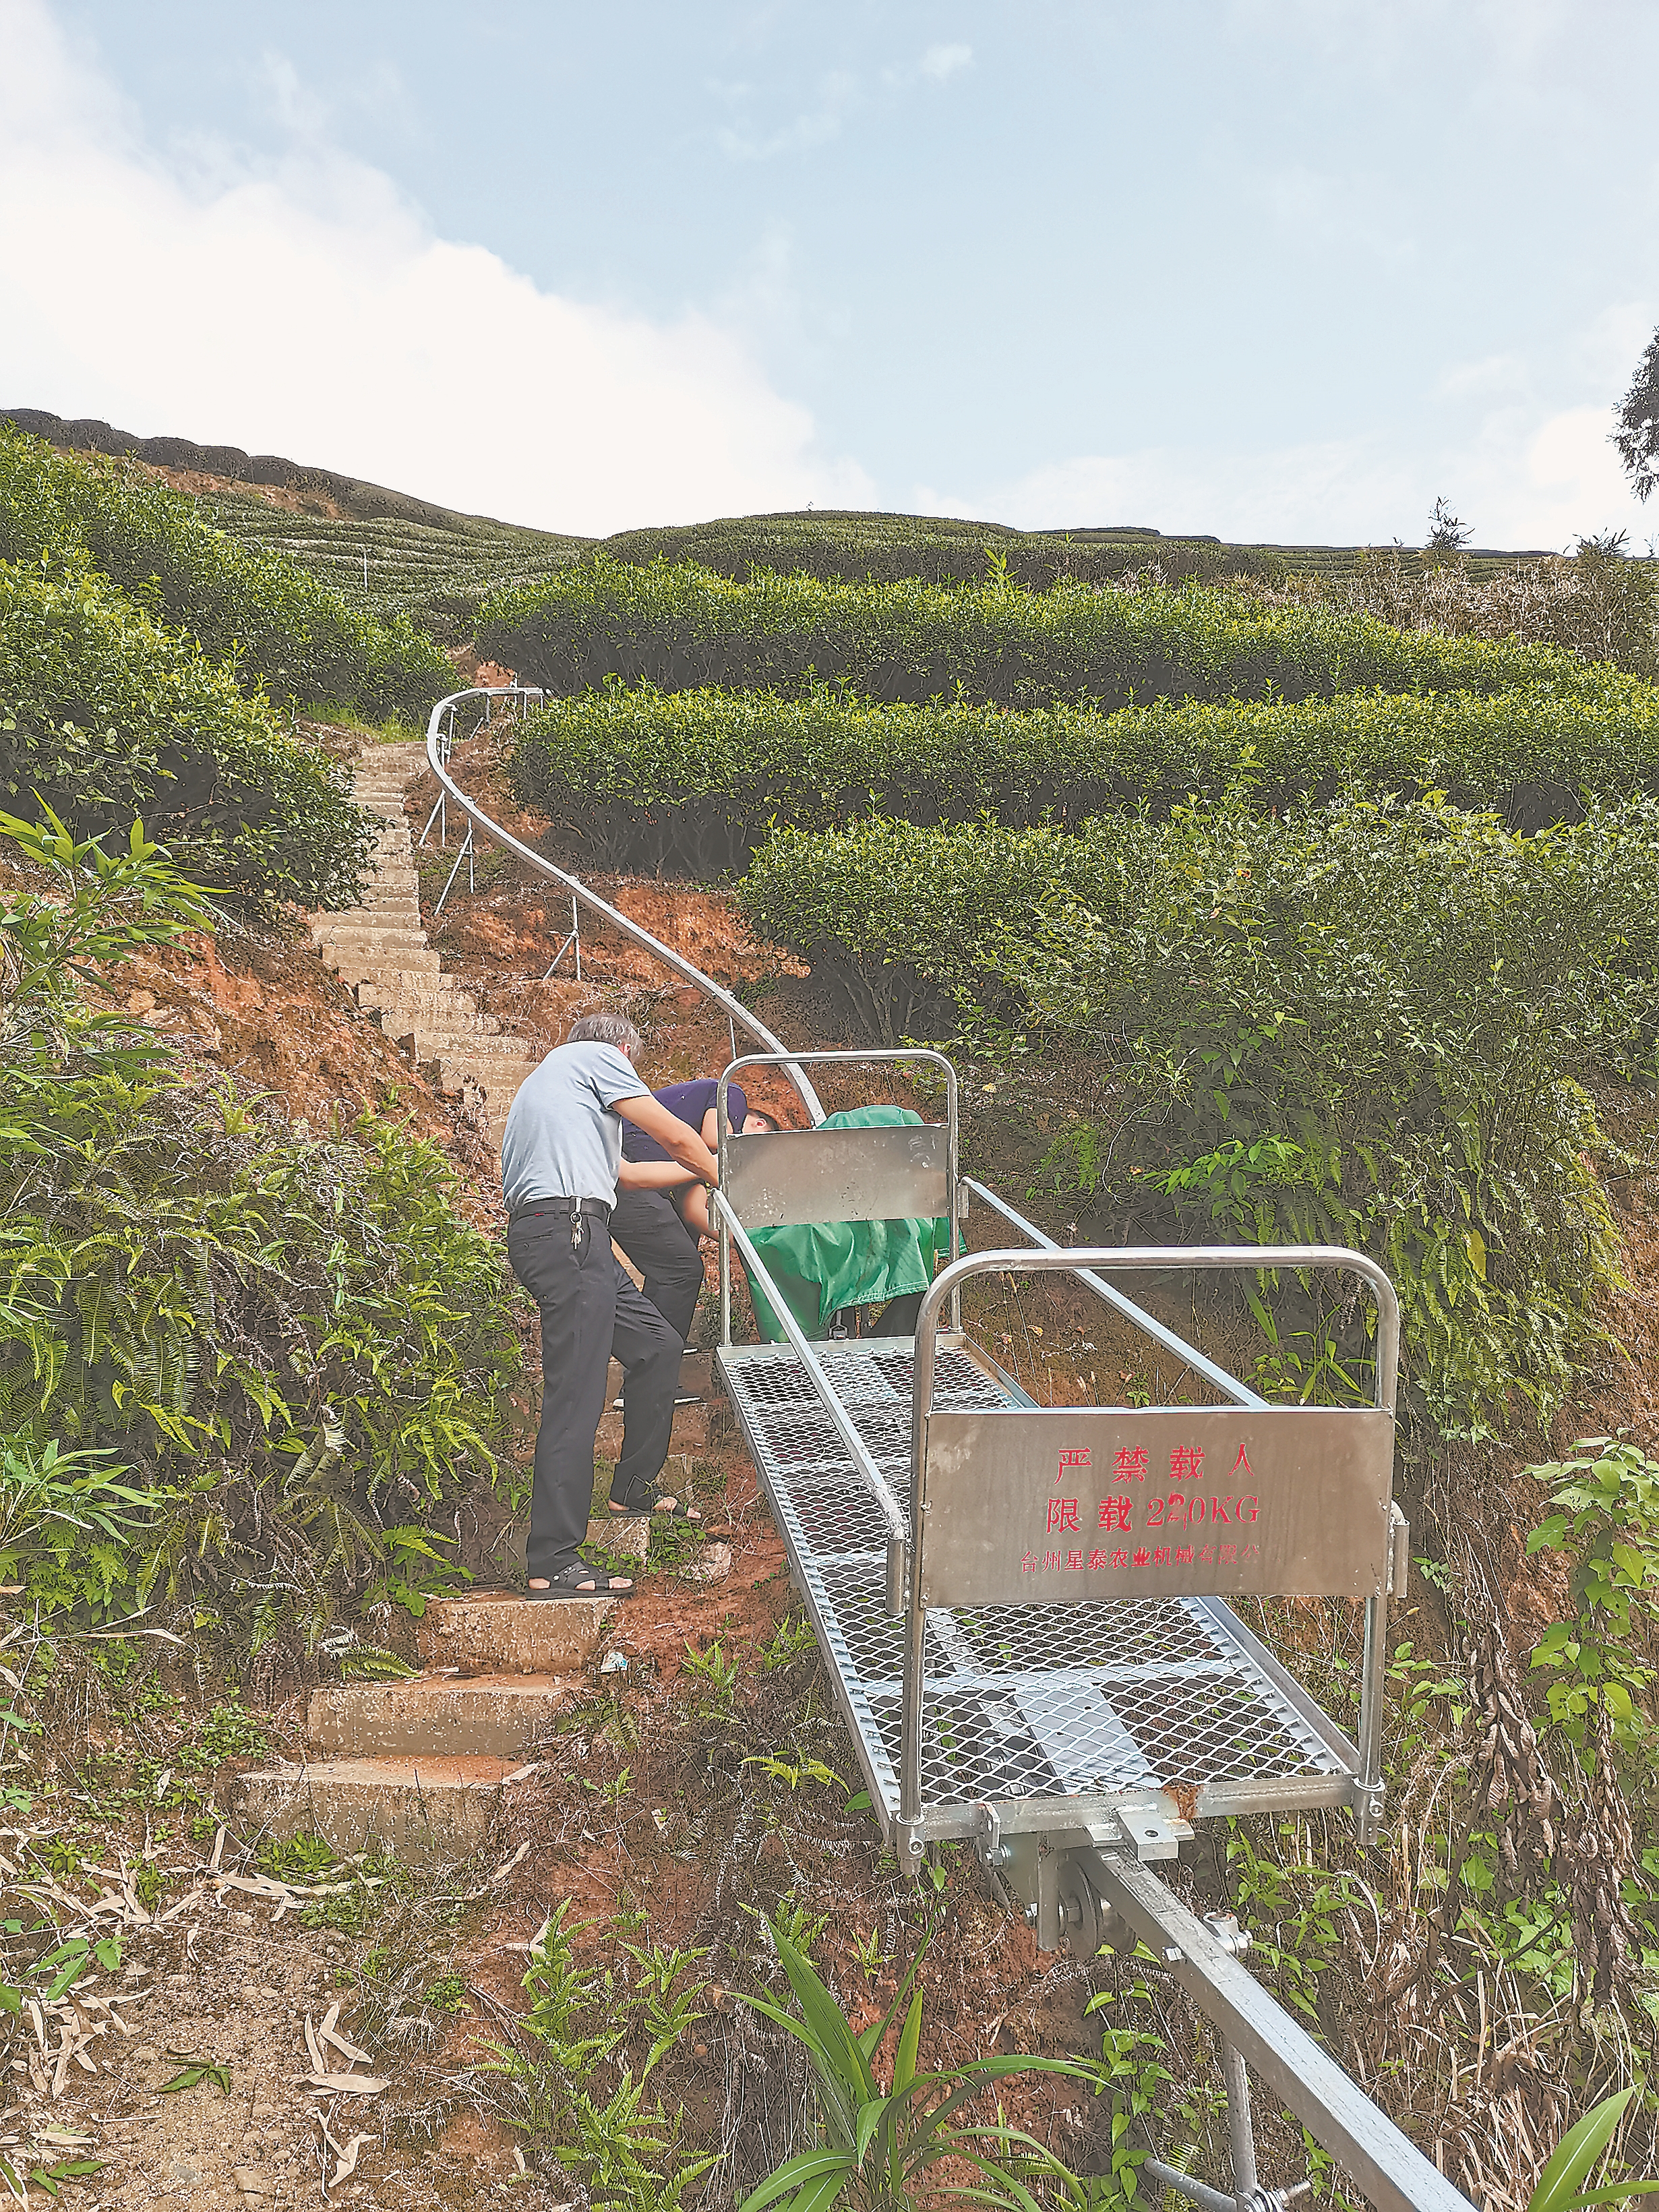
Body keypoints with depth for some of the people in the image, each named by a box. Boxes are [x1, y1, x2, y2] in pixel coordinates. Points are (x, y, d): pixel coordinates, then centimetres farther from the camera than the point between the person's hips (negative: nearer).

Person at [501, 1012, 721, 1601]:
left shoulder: (550, 1079, 34)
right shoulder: (597, 1055, 8)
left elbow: (626, 1171, 39)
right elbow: (676, 1137, 7)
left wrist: (703, 1169, 48)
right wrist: (721, 1175, 25)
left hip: (572, 1240, 10)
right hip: (568, 1229, -10)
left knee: (657, 1348, 19)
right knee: (575, 1397, -13)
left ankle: (632, 1488, 30)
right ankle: (552, 1564, -15)